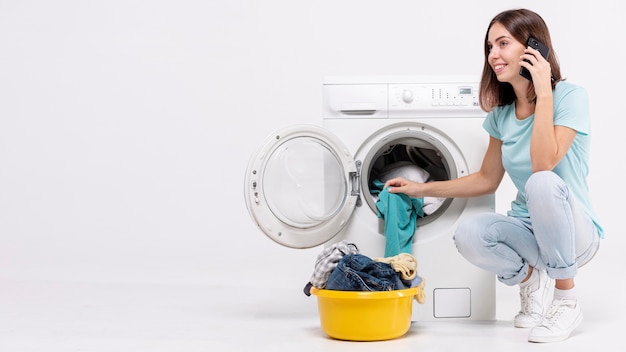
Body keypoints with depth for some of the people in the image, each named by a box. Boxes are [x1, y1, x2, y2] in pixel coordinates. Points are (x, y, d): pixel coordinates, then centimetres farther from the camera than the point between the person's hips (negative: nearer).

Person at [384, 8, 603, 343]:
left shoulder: (570, 96, -15)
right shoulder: (501, 114, 4)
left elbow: (543, 164, -29)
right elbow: (487, 179, 13)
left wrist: (544, 93, -26)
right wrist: (423, 189, 8)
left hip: (575, 231, -4)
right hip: (527, 227, 5)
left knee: (543, 183, -37)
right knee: (467, 234, -26)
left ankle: (566, 301, -18)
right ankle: (531, 279, 4)